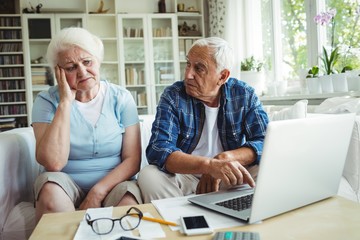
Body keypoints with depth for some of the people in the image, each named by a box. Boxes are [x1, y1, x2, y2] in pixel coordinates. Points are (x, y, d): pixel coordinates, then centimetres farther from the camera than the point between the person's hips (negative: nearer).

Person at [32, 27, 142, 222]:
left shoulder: (121, 98, -1)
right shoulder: (47, 101, -5)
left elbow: (132, 160, -5)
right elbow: (53, 163, -21)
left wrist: (97, 193, -19)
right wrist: (66, 101, -19)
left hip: (113, 183, -1)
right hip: (66, 186, 2)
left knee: (129, 205, -32)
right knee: (51, 186, -31)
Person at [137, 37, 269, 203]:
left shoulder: (245, 95, -2)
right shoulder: (173, 96, -9)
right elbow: (158, 150, -22)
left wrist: (225, 158, -28)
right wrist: (209, 165, -39)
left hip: (228, 178, 2)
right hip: (185, 175, -1)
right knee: (149, 176, -29)